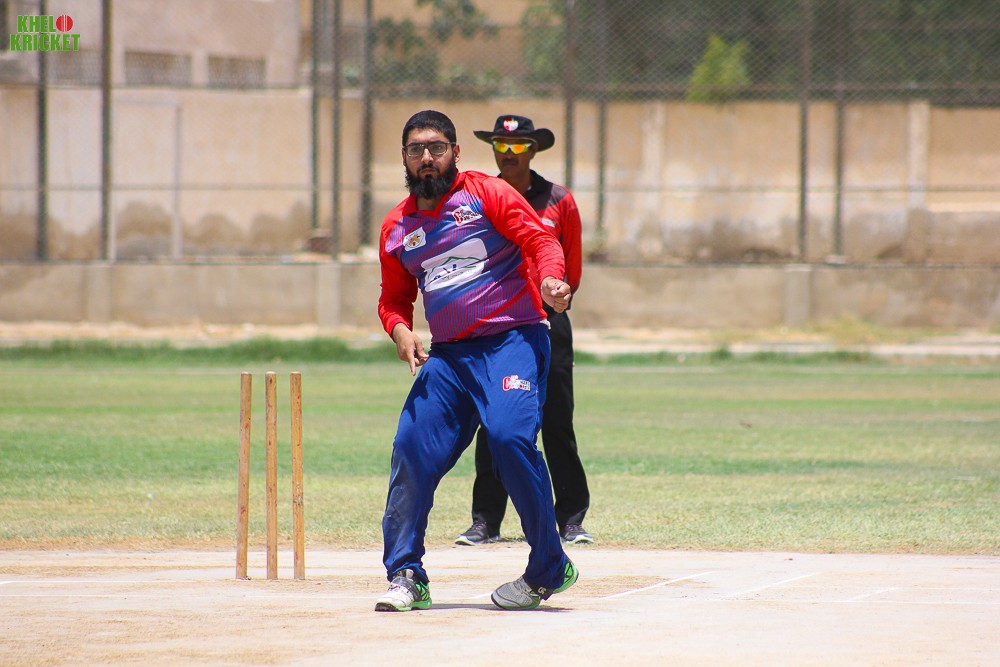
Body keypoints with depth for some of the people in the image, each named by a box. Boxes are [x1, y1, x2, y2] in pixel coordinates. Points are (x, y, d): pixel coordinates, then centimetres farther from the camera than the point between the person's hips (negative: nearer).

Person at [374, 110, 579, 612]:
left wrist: (550, 279, -29)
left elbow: (540, 240, -7)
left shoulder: (487, 193, 1)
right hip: (447, 354, 5)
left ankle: (549, 570, -10)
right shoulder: (397, 227, 15)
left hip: (512, 340, -5)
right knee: (413, 448, -7)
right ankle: (405, 578, 3)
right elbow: (394, 299, 23)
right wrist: (400, 331, 0)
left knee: (510, 436, -23)